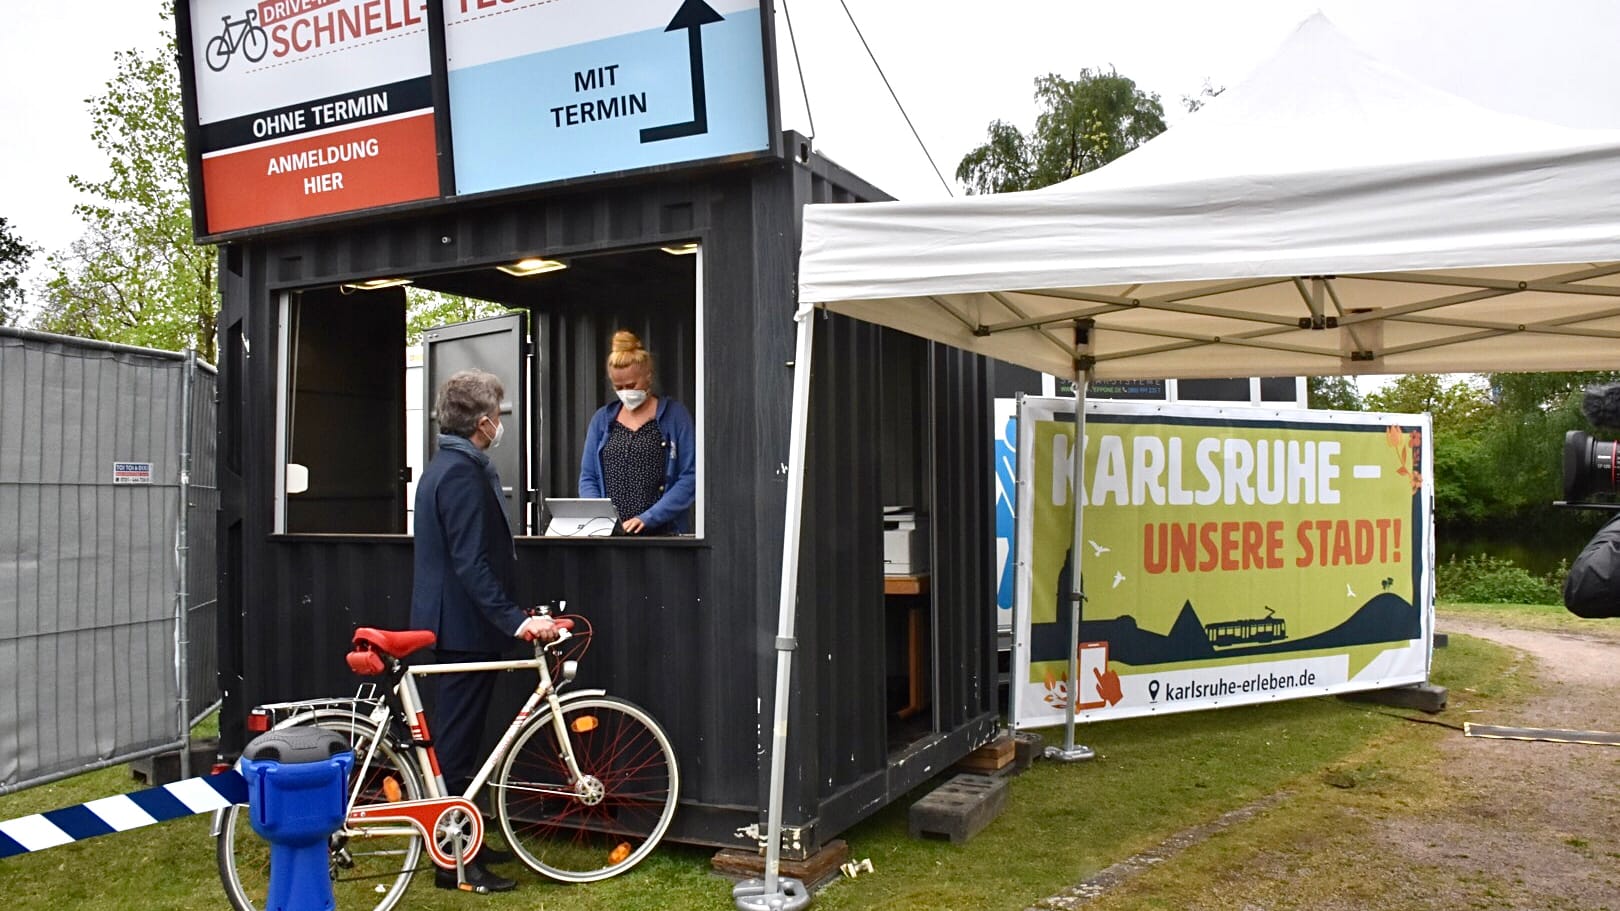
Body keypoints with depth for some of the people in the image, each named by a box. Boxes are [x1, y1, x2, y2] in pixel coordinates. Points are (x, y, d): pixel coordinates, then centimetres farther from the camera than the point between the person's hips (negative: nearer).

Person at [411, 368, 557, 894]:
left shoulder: (446, 467, 14)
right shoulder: (463, 475, -19)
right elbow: (471, 563, -26)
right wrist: (515, 620, -30)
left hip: (452, 620, 11)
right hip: (466, 625, -11)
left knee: (458, 737, 18)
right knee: (458, 740, -3)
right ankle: (454, 864, 7)